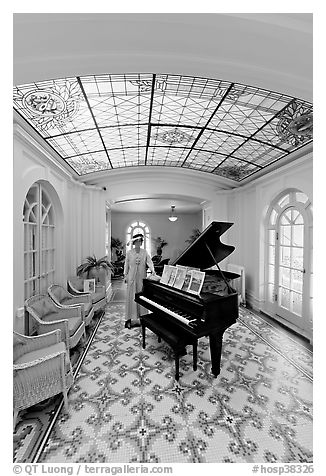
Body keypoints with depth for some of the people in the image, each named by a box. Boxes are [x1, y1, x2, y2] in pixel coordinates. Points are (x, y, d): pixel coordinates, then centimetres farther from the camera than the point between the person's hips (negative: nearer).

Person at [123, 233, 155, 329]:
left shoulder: (144, 252, 2)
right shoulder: (129, 252, 0)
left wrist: (152, 270, -24)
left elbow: (149, 261, -8)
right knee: (131, 296, 3)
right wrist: (125, 275, 4)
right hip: (132, 277, -1)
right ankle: (130, 318, 12)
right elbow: (126, 264, 4)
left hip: (142, 276, 1)